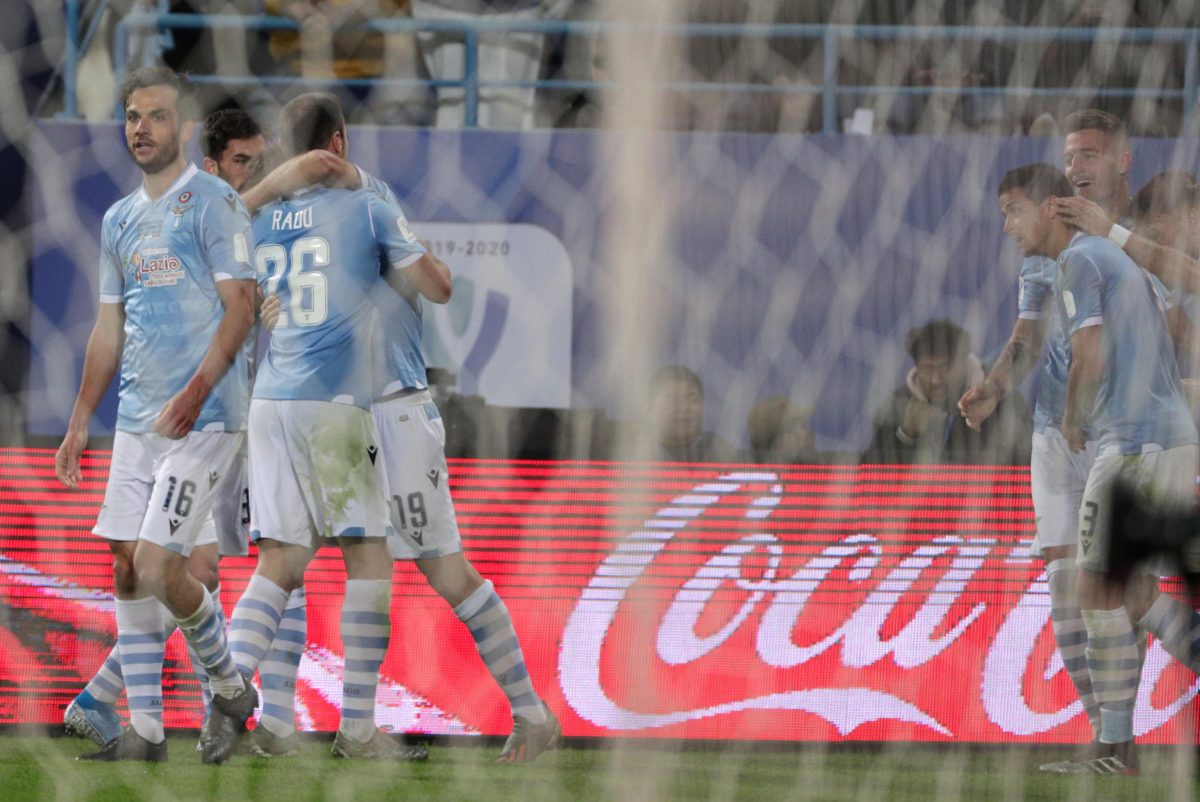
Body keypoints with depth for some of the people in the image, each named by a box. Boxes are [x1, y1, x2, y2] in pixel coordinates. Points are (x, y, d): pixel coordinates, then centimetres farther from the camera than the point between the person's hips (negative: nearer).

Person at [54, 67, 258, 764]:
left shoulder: (212, 203, -7)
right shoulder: (120, 220, 16)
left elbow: (239, 308, -13)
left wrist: (194, 395, -23)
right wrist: (80, 422, 18)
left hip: (203, 419, -7)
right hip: (137, 419, 8)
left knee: (158, 564, -14)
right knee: (127, 568, 3)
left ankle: (231, 690, 8)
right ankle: (145, 733, 7)